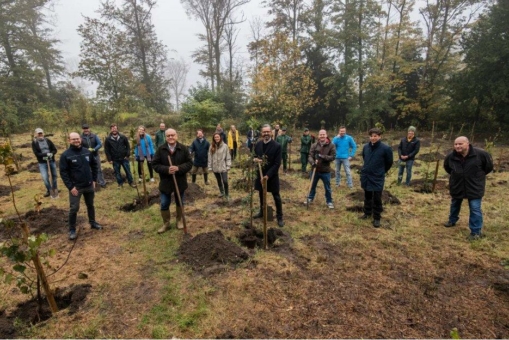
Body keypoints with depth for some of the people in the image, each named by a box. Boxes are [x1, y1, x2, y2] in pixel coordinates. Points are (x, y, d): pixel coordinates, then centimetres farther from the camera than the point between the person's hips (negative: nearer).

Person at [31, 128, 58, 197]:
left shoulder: (48, 140, 3)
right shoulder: (34, 142, -3)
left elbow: (54, 149, 2)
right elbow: (36, 153, -11)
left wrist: (51, 154, -19)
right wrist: (46, 154, -24)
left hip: (51, 161, 2)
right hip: (42, 162, -2)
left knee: (54, 175, 11)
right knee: (45, 177, -6)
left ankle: (54, 188, 31)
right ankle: (49, 190, 14)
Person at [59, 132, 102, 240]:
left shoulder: (87, 152, 1)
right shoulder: (65, 155, -11)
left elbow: (94, 165, 11)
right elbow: (63, 172, -11)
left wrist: (94, 179, 6)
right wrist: (70, 187, -15)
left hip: (89, 185, 4)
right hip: (75, 187, -4)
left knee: (90, 205, 18)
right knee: (74, 208, -1)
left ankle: (93, 223, 35)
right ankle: (72, 230, 15)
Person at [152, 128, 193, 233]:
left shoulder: (183, 148, -7)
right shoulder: (160, 149, -7)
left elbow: (189, 163, -7)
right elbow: (155, 164, -7)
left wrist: (178, 168, -23)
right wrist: (166, 169, -23)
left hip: (180, 181, 0)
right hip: (165, 182, 0)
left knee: (180, 202, 17)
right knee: (164, 204, 8)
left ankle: (179, 220, 38)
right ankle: (166, 223, 27)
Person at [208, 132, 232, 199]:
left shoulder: (224, 146, -7)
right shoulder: (212, 147, 0)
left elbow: (228, 157, -5)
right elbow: (210, 158, 2)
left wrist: (228, 166, -7)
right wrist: (210, 167, 1)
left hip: (223, 167, -3)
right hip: (215, 167, 3)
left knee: (225, 181, -9)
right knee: (219, 181, 17)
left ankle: (226, 194, 12)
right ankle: (222, 192, 37)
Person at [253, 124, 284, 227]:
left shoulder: (277, 146, -14)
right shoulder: (258, 144, 1)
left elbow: (277, 163, -16)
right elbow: (255, 156, 13)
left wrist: (268, 175, -22)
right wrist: (255, 159, -13)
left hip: (272, 175, -4)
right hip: (260, 174, 5)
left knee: (276, 197, 4)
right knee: (261, 195, 19)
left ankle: (280, 217, 17)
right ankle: (262, 212, 39)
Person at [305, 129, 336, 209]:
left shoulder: (331, 145, -7)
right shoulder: (314, 145, -2)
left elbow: (333, 157, -12)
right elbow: (310, 156, -6)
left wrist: (323, 156, -25)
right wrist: (312, 162, -26)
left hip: (325, 171, -2)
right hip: (315, 170, 2)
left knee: (327, 187, 10)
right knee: (312, 185, 19)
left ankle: (329, 201, 27)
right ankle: (310, 198, 39)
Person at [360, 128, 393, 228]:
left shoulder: (386, 148, -15)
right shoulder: (366, 147, -2)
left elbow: (389, 163, -2)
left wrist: (381, 172, 8)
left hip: (378, 178, -4)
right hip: (365, 176, 4)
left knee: (377, 199, 3)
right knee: (367, 196, 18)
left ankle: (377, 218, 17)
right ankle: (367, 213, 36)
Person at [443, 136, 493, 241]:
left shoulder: (480, 154, -19)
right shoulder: (450, 157, -11)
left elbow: (489, 166, -1)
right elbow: (447, 167, 12)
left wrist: (478, 175, 4)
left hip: (475, 186, -3)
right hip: (456, 186, 3)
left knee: (475, 209, -2)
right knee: (455, 205, 22)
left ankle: (476, 232, 9)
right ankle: (452, 221, 45)